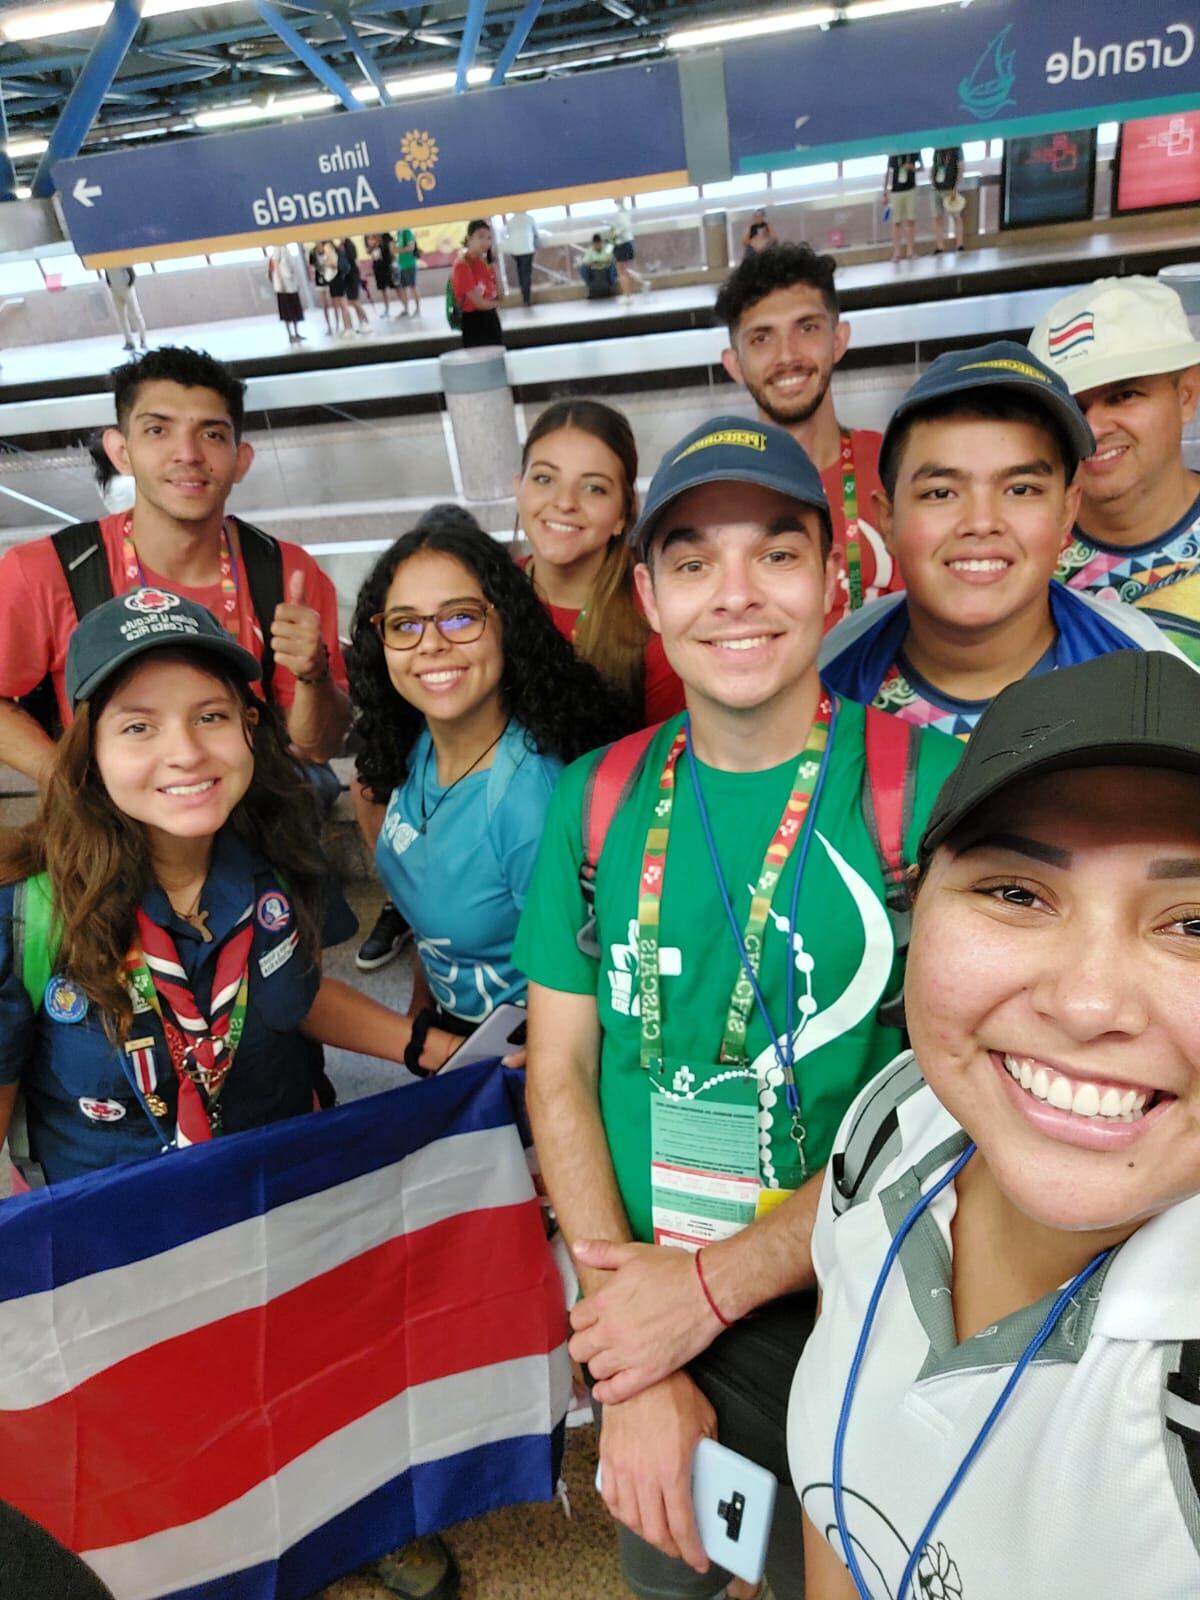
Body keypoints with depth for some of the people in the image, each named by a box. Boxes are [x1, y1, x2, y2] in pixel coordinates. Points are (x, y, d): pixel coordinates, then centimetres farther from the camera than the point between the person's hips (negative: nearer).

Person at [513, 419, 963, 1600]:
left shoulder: (935, 787, -14)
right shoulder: (600, 796, -4)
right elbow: (559, 1073, -4)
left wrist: (713, 1285, -19)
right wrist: (631, 1366, -12)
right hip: (641, 1324, 3)